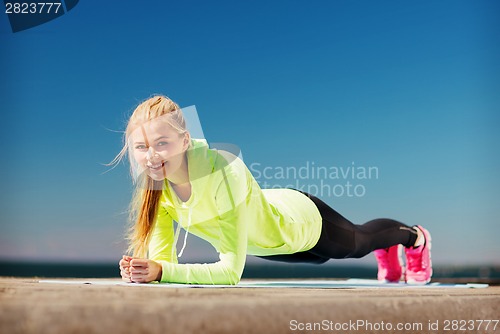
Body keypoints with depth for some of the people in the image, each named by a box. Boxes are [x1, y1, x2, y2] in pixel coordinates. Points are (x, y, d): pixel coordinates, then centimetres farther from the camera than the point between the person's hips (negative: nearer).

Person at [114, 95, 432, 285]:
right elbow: (162, 256, -22)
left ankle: (415, 237, 64)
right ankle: (387, 253, 71)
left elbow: (231, 270, -45)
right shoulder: (154, 181, -28)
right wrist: (143, 271, -43)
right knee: (321, 257, 36)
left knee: (357, 243, 27)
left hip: (302, 219, -6)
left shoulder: (225, 170, -47)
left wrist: (161, 271, -54)